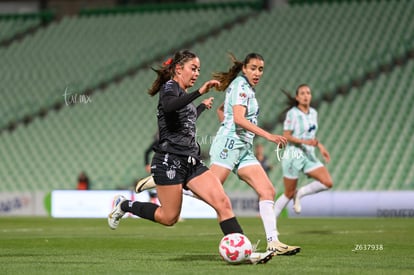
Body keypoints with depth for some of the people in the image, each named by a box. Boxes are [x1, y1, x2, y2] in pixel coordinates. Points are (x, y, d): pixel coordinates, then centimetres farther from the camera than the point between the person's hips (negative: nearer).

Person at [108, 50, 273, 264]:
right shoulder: (169, 87, -7)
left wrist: (202, 107, 47)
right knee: (169, 218, 0)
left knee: (222, 202, -8)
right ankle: (123, 205, 21)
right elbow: (169, 106, -33)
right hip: (170, 161, -8)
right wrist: (200, 92, -36)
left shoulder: (184, 94, 20)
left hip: (191, 162, 8)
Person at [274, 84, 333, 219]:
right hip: (293, 156, -6)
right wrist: (304, 141, -25)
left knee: (328, 182, -12)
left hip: (309, 156, 6)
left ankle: (300, 194, 7)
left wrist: (321, 147, 9)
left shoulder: (313, 113, 10)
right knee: (289, 194, -1)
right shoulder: (293, 113, -11)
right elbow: (286, 136, -14)